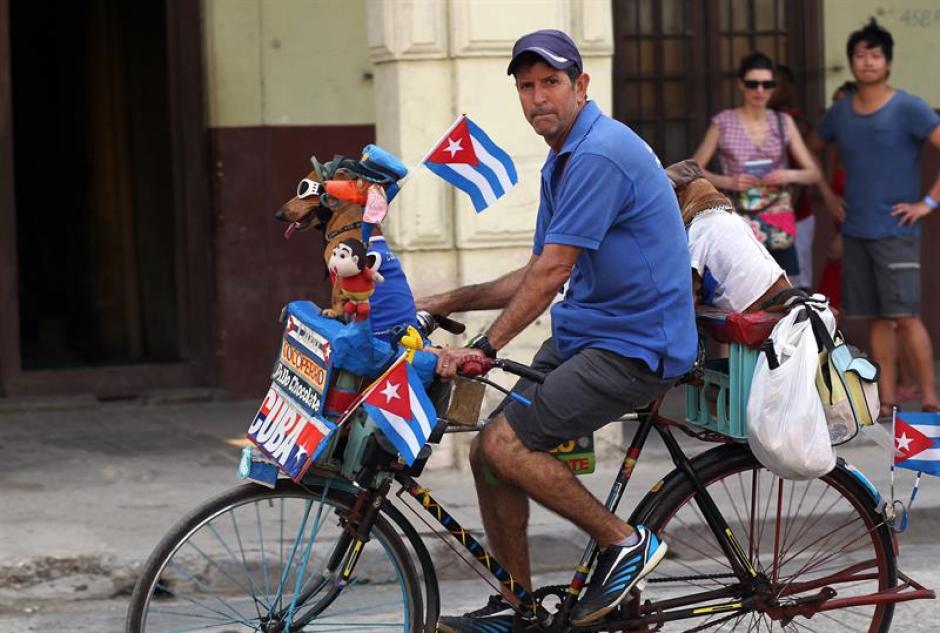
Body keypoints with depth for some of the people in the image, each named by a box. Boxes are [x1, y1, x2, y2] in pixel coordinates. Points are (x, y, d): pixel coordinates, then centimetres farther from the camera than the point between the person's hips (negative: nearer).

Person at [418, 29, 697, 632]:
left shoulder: (600, 154, -18)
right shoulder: (563, 159, 14)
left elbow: (553, 272, -22)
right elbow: (539, 273, 19)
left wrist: (484, 348, -22)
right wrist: (448, 303, 14)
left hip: (636, 345, -10)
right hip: (584, 333, 10)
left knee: (504, 446, -19)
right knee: (488, 453, 5)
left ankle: (626, 543, -4)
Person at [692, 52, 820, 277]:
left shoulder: (784, 122, 8)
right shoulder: (723, 123, 1)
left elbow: (813, 173, 9)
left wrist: (790, 175, -12)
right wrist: (728, 181, -12)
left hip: (779, 226, 3)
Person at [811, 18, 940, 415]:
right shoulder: (839, 114, 9)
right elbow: (811, 151, 27)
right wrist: (828, 195, 17)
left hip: (896, 231, -5)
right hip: (855, 232, 5)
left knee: (905, 316, -10)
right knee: (876, 319, 8)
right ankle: (886, 401, 12)